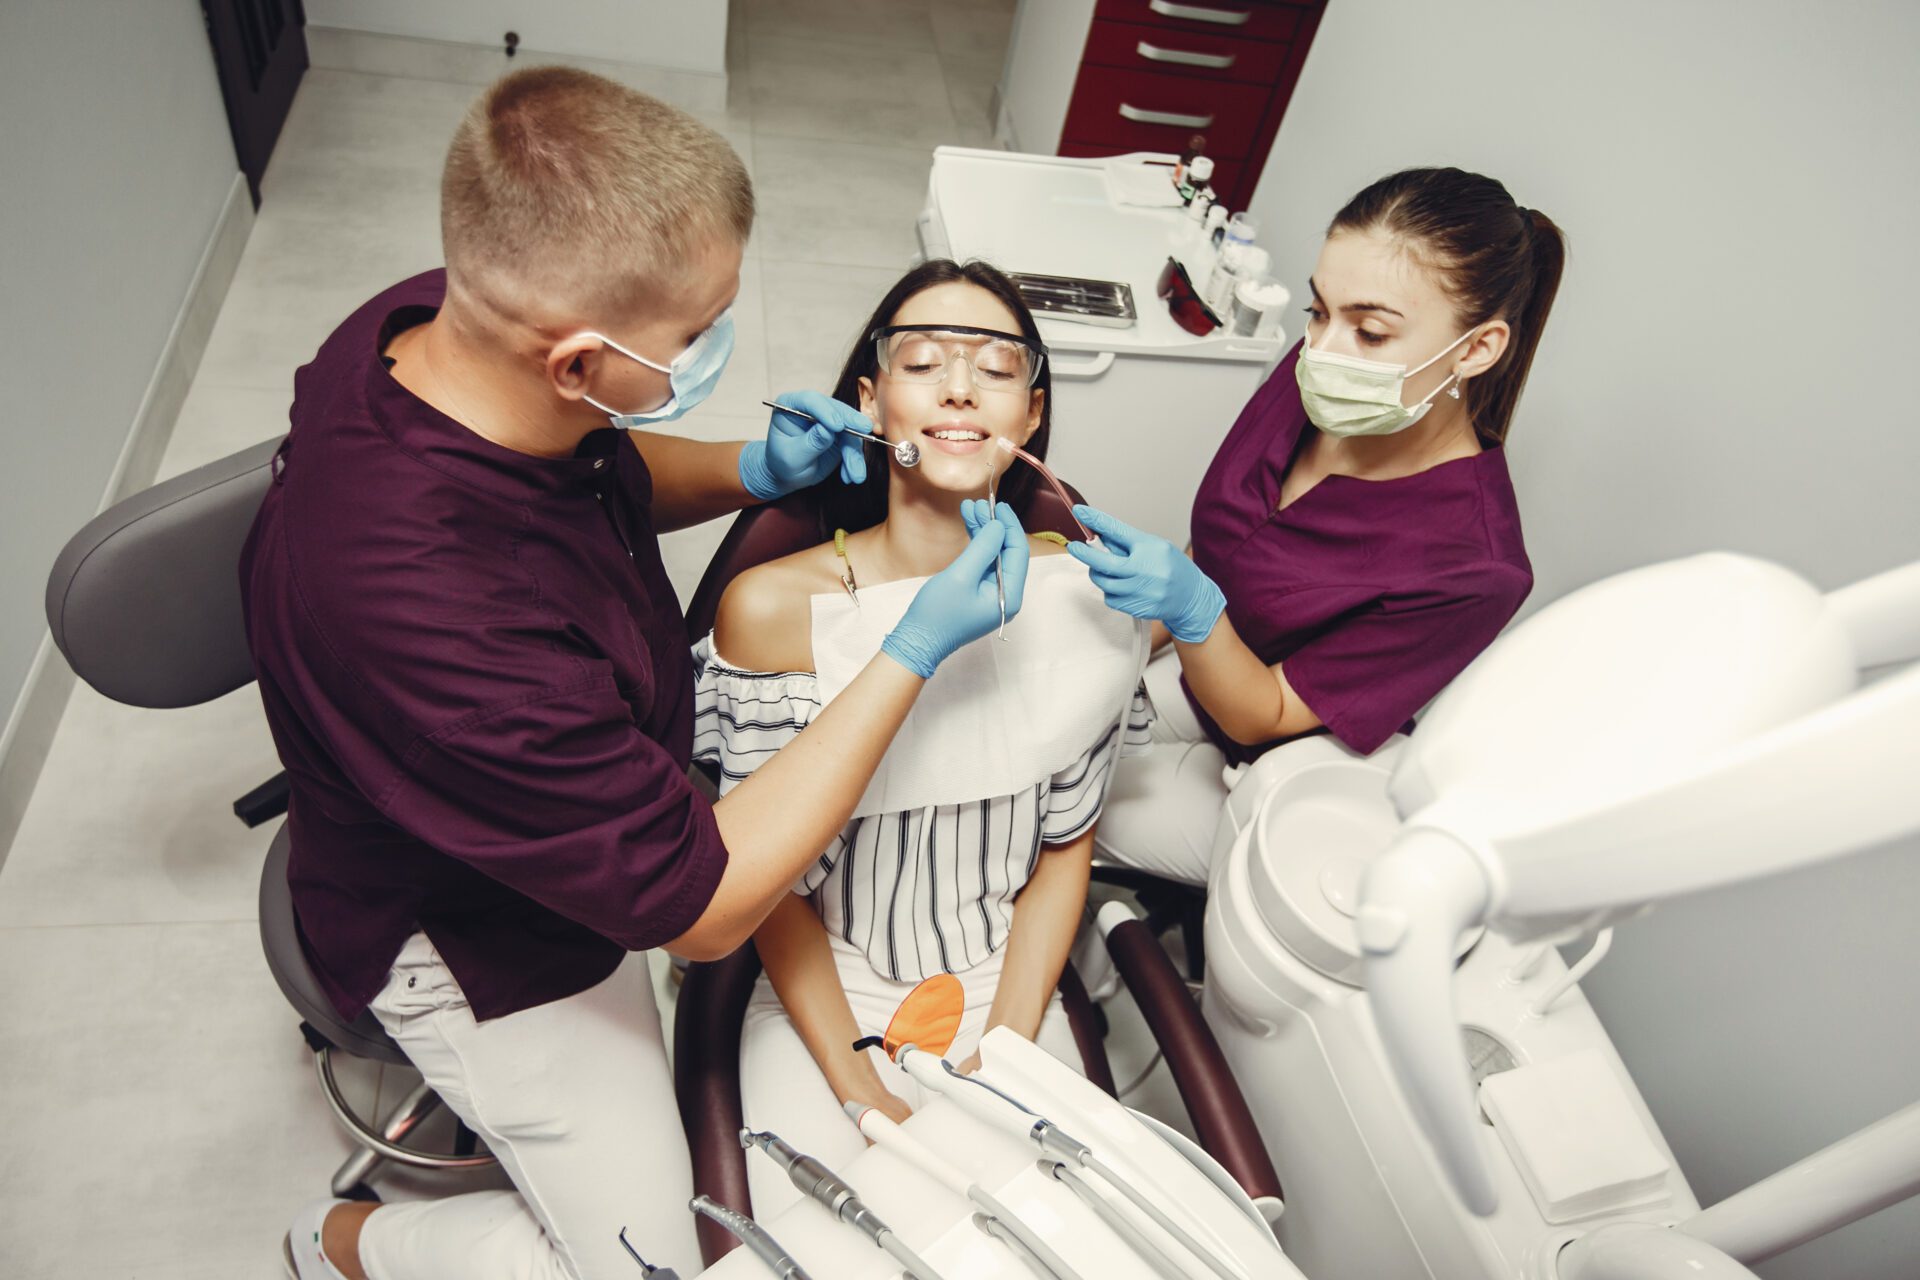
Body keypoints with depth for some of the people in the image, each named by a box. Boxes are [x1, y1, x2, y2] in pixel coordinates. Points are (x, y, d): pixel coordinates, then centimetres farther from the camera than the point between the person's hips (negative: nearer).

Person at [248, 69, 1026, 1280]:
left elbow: (611, 478, 5)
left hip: (603, 765, 8)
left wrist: (751, 471, -15)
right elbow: (704, 903, -32)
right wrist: (915, 652, -27)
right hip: (493, 937, -7)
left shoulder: (444, 322, -20)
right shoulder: (421, 609, -44)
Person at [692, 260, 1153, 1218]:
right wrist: (865, 1096, -11)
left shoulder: (1085, 597, -10)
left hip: (1009, 995, 2)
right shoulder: (772, 608, -17)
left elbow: (1065, 850, 0)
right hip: (823, 1002, -1)